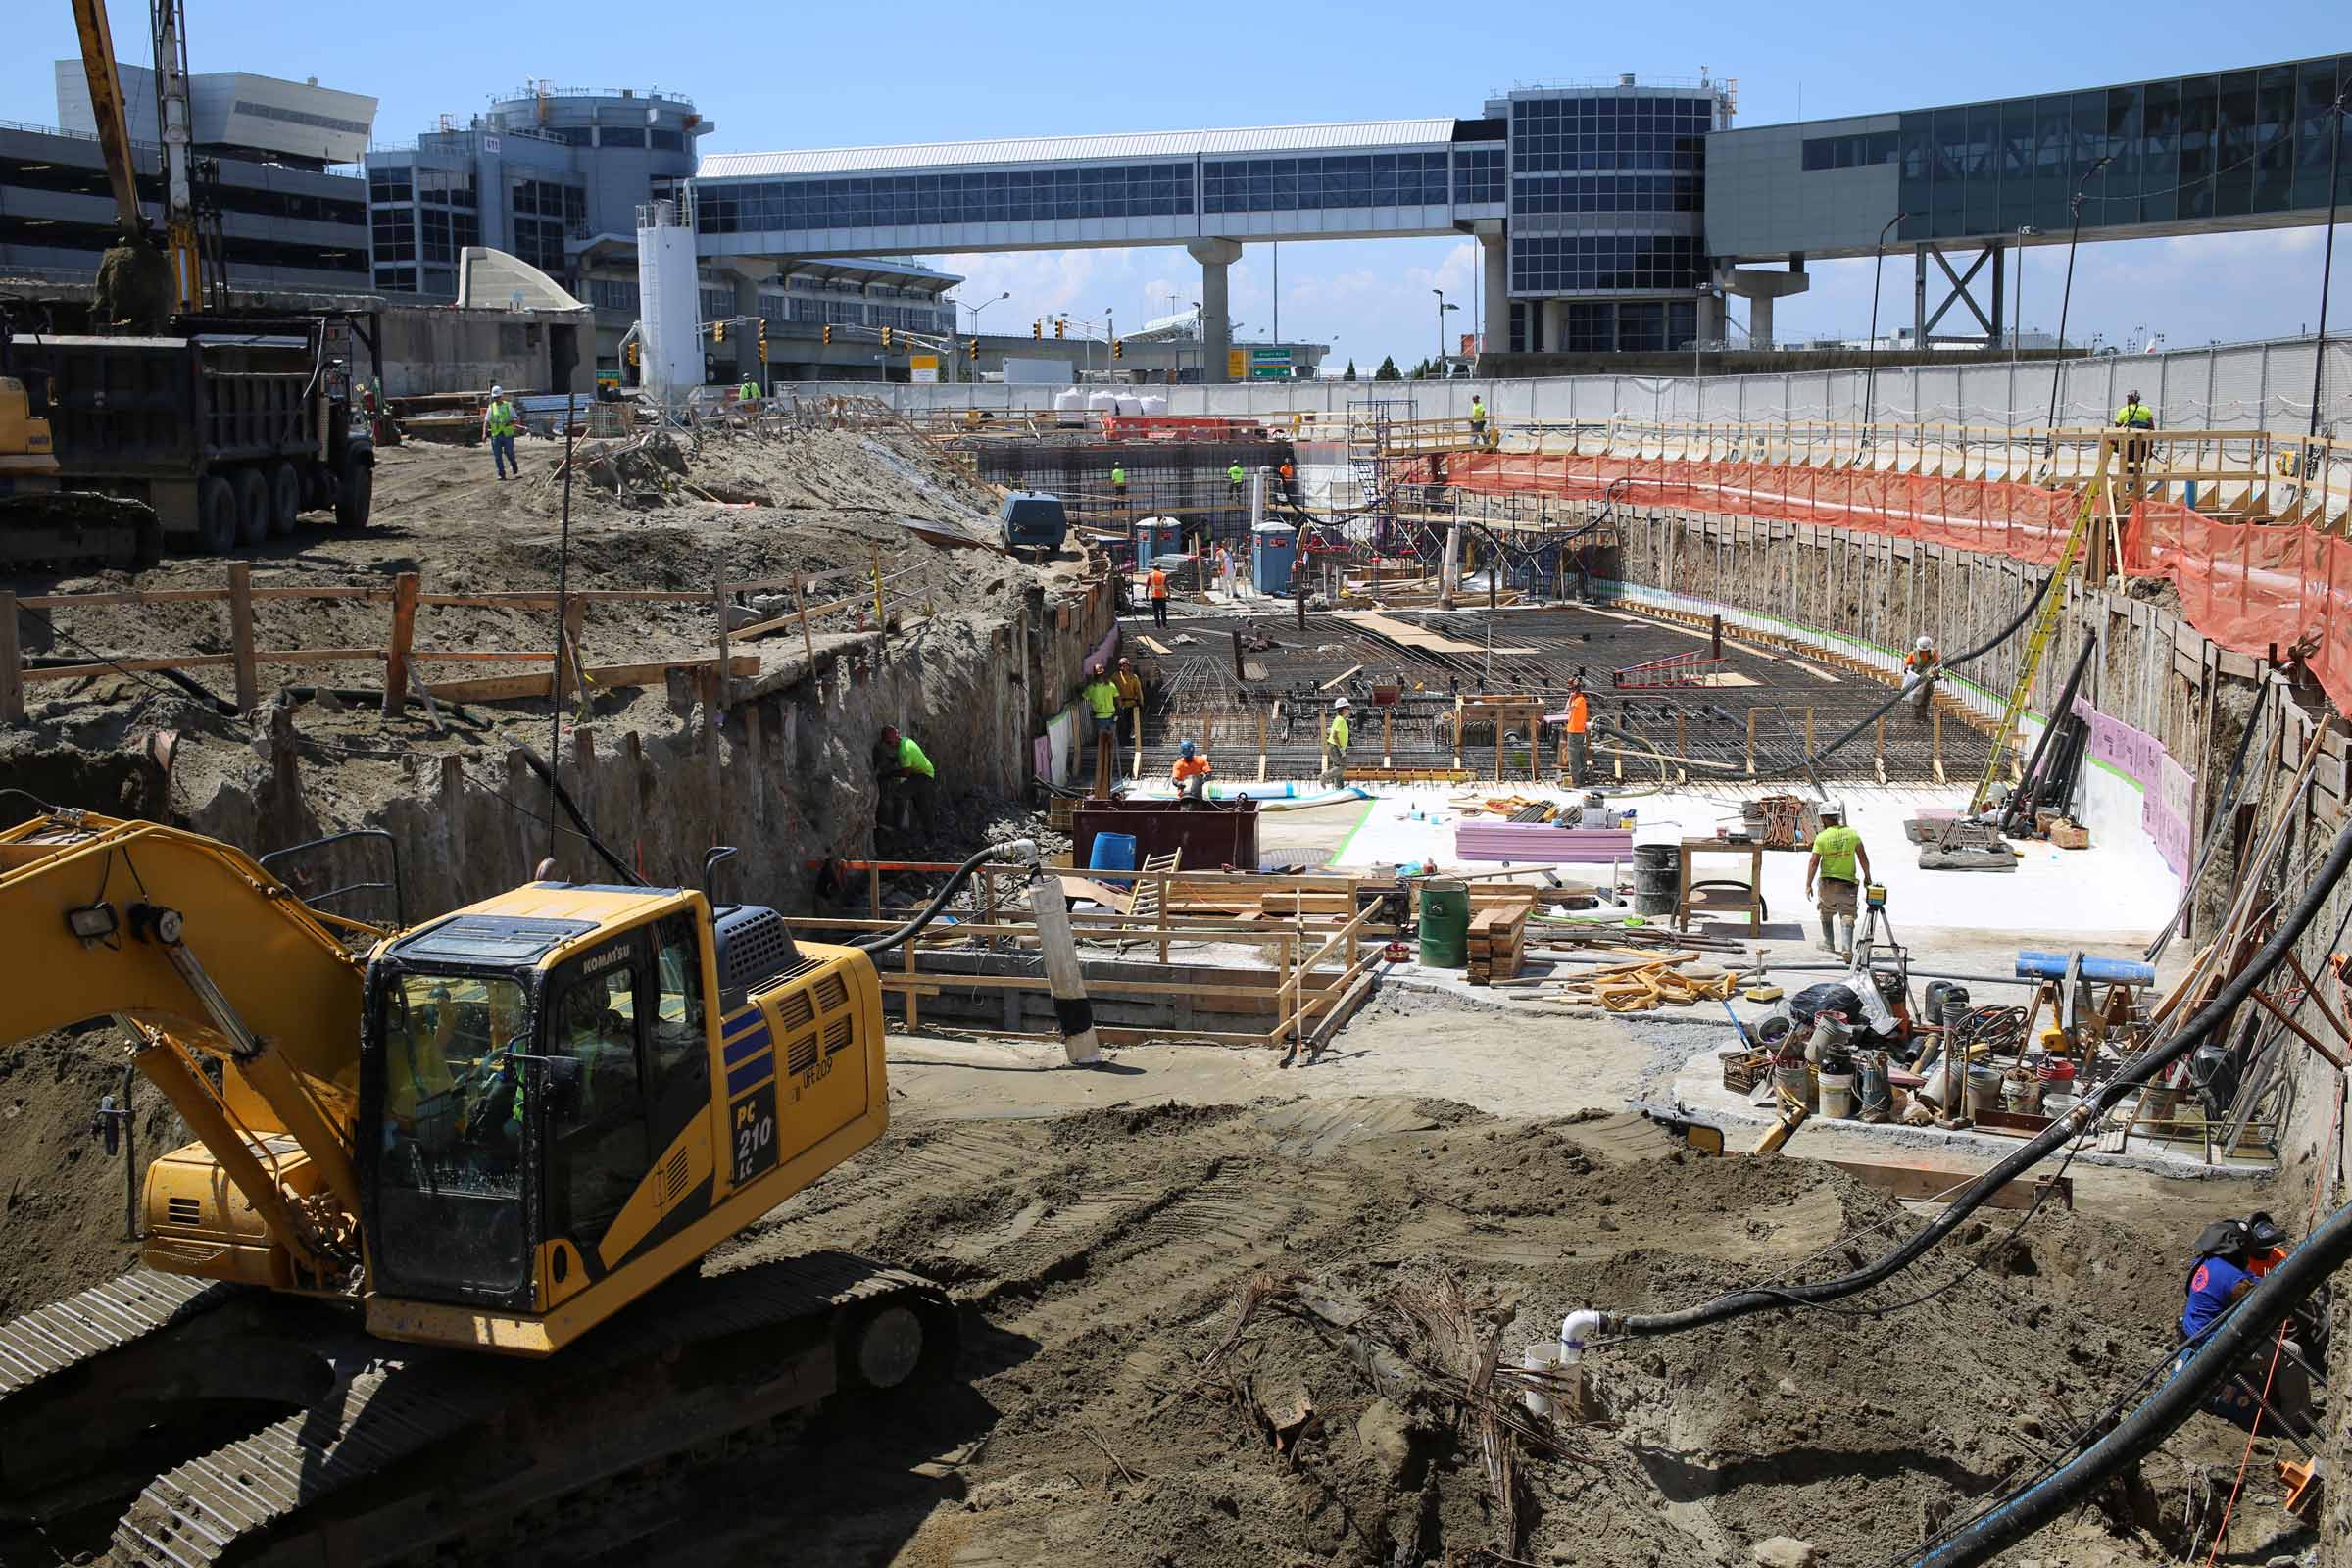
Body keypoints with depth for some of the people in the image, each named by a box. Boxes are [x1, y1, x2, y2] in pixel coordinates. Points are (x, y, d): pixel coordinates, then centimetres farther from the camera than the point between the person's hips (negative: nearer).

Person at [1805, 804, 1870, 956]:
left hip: (1828, 883, -1)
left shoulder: (1821, 837, -8)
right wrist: (1867, 877, 13)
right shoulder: (1852, 833, -1)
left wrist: (1808, 885, -6)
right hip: (1848, 883, 1)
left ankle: (1828, 942, 29)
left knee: (1826, 914, 21)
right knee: (1847, 916, 5)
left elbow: (1814, 862, -11)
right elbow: (1863, 857, 1)